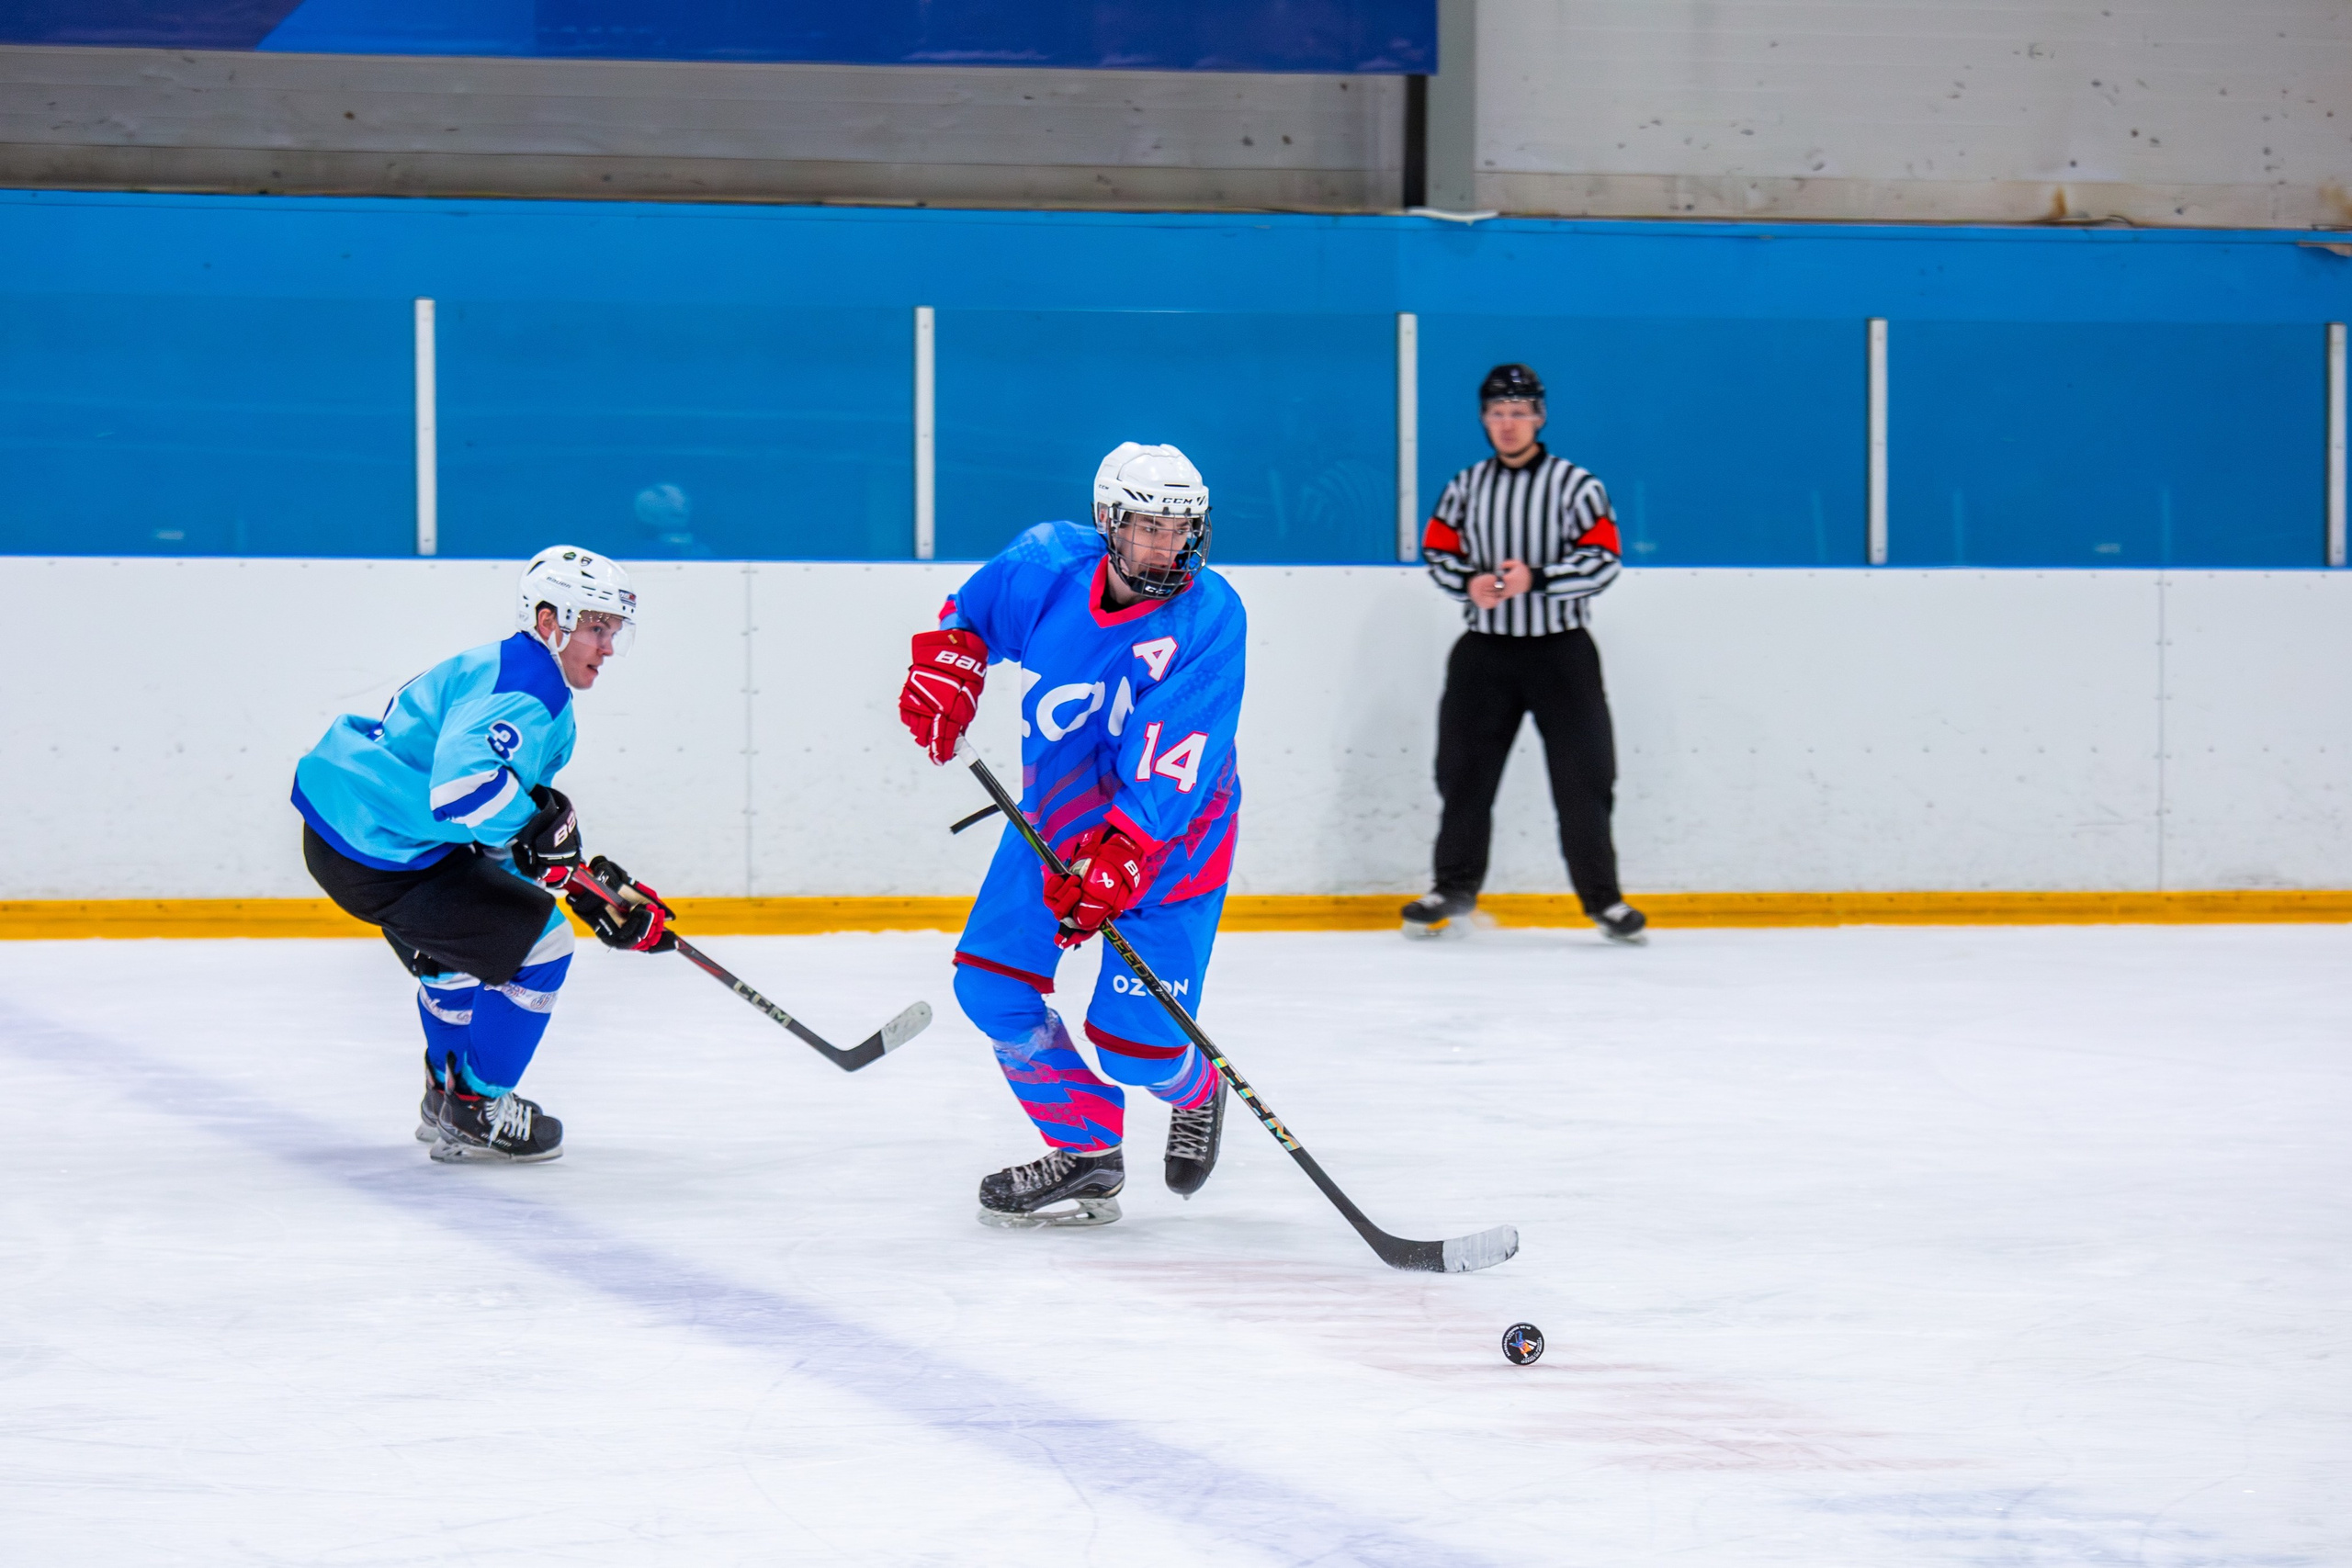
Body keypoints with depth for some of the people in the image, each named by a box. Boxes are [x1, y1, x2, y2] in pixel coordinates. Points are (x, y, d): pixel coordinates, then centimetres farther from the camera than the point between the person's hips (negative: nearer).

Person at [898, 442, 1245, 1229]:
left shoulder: (1208, 617, -24)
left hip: (1170, 830, -5)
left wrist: (1114, 865, -38)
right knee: (991, 980, -4)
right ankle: (1085, 1156, 11)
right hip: (1055, 807, 5)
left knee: (1132, 1037, -10)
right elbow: (970, 612, 11)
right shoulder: (1046, 565, -13)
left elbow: (1170, 771, -31)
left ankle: (1196, 1090, 28)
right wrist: (946, 667, -8)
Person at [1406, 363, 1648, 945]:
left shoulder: (1575, 484, -5)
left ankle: (1601, 895, 5)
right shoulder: (1465, 487, 7)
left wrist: (1535, 579, -22)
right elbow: (1437, 551, 10)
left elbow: (1602, 561, -10)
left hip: (1560, 650, -3)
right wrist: (1469, 583, -11)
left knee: (1583, 776, -4)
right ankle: (1455, 885, 19)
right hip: (1485, 650, 3)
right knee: (1464, 767, 5)